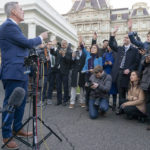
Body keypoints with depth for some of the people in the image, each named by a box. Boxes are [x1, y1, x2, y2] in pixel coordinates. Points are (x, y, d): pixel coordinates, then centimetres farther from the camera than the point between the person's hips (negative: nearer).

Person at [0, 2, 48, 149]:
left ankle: (17, 128, 32)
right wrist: (41, 37, 1)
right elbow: (27, 43, -15)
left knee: (21, 102, 17)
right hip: (13, 72, -10)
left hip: (20, 71, 10)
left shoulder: (12, 26, 19)